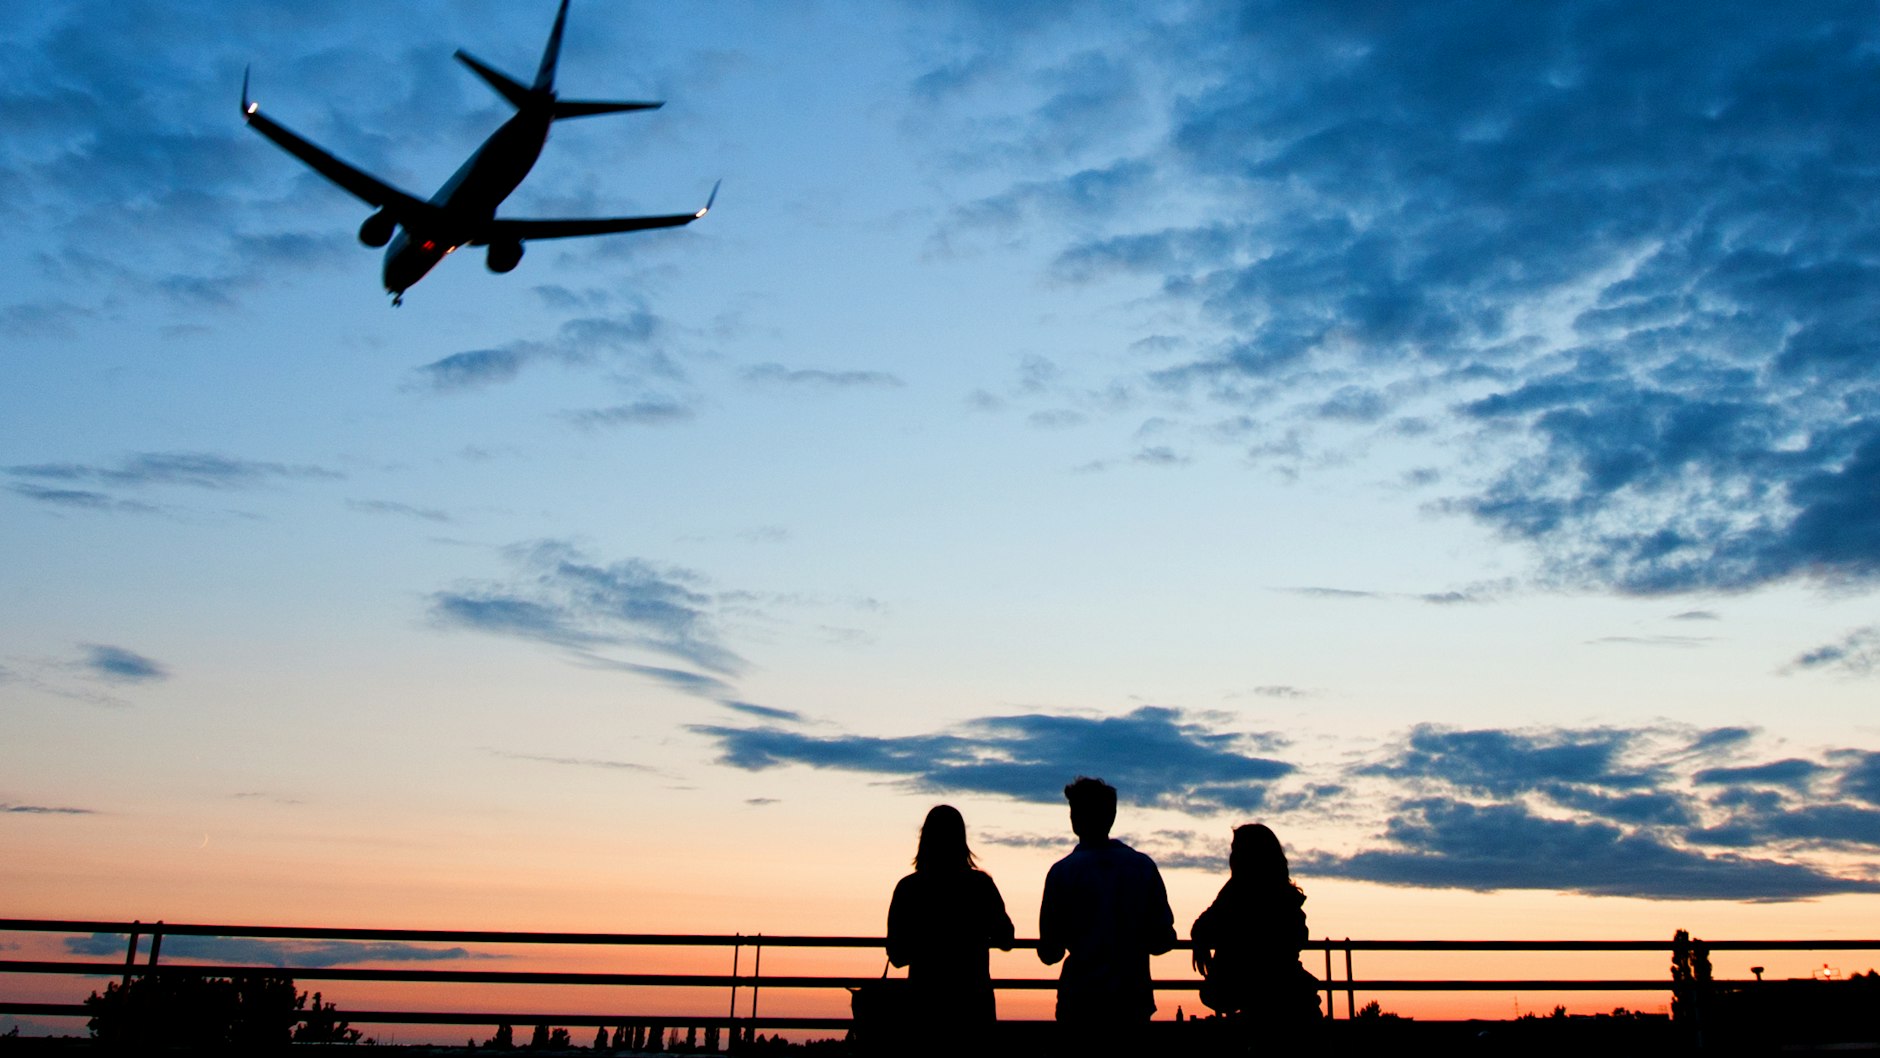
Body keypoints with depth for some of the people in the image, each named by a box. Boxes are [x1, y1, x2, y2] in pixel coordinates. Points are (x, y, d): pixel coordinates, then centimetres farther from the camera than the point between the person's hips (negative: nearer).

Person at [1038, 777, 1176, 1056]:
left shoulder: (1062, 872, -9)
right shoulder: (1144, 866, 0)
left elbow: (1050, 953, -6)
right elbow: (1163, 941, 3)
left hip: (1082, 1006, -3)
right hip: (1134, 1004, 3)